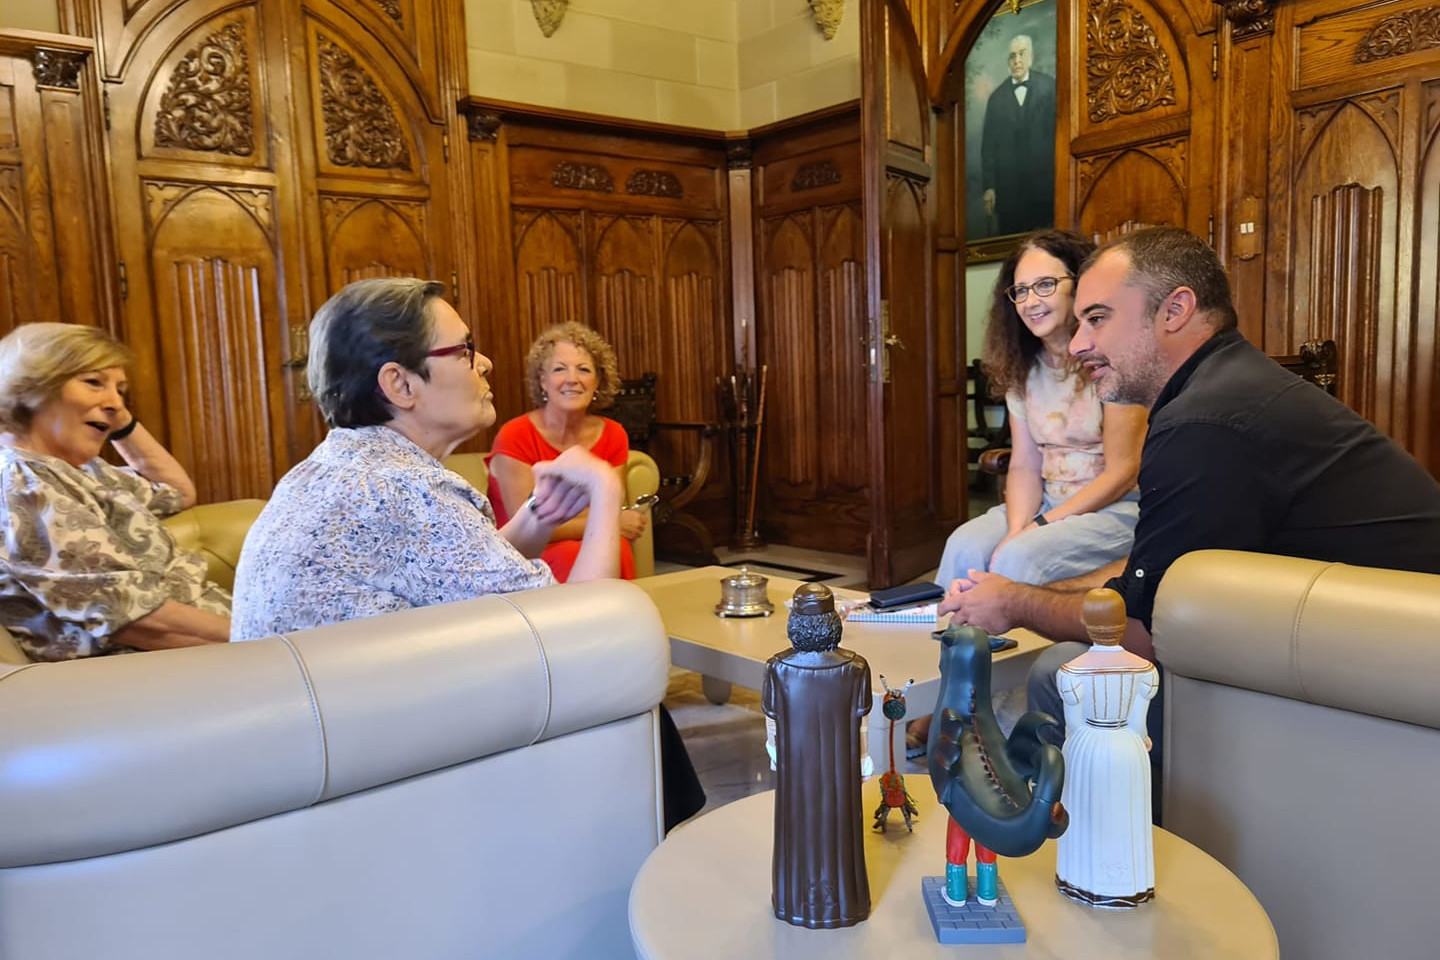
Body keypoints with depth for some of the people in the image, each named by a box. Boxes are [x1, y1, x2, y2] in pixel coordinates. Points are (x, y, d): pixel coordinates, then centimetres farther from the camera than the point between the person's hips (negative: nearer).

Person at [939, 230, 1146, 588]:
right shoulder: (1022, 369, 8)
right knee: (965, 546, -22)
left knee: (1021, 558, -30)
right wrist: (1017, 529, -16)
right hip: (1048, 503, 5)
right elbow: (1024, 465, 3)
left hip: (1117, 508, -5)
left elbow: (1122, 474, -13)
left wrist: (1039, 527, -17)